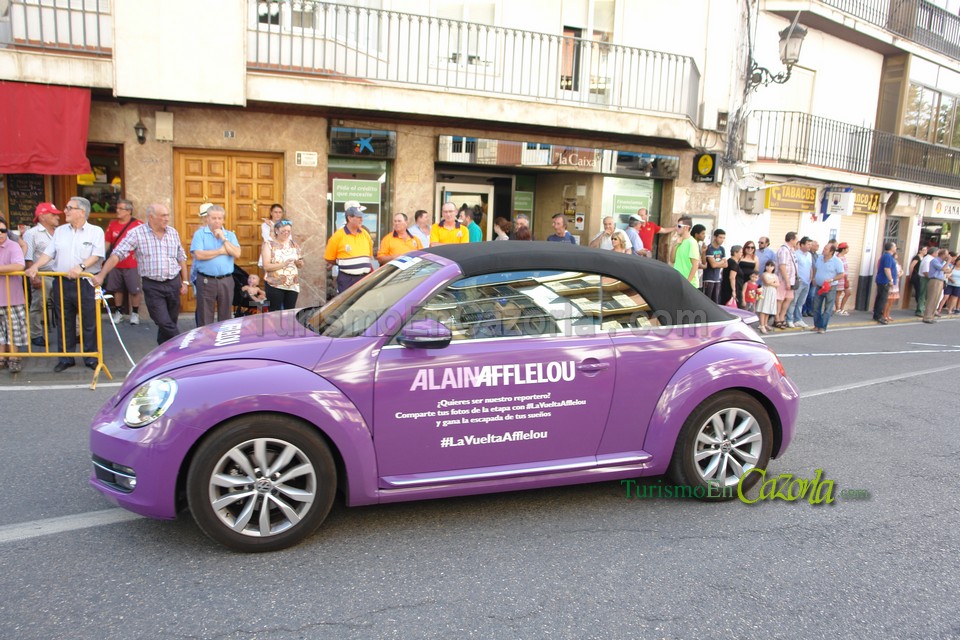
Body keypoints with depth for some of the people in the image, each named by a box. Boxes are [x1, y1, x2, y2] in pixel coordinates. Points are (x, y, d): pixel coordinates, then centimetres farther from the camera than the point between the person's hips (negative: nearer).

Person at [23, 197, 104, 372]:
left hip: (85, 283, -4)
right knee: (64, 323, 10)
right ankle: (66, 358, 20)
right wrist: (35, 266, -5)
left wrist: (81, 267, -25)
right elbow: (48, 253, 10)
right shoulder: (60, 231, 14)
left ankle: (91, 358, 13)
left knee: (89, 324, 2)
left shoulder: (96, 231, 0)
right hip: (62, 283, 4)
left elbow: (97, 255, -11)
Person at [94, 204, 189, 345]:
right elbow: (117, 254, -12)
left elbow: (181, 258, 12)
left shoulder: (173, 232, 5)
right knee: (164, 323, -8)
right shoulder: (137, 233, -8)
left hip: (173, 283, 4)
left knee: (171, 322, 12)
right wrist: (102, 275, -22)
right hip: (152, 286, -4)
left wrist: (185, 282, 10)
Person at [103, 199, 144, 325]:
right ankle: (118, 312, 26)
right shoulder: (112, 224, 5)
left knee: (134, 290, 1)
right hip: (115, 264, 4)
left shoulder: (138, 225, -9)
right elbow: (107, 242, 10)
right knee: (117, 289, 12)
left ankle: (135, 314, 15)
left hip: (132, 265, -4)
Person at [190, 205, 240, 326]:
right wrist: (221, 251, -8)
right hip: (206, 281, -3)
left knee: (226, 317, 11)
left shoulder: (230, 235, 9)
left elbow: (237, 254, -6)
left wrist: (223, 238, -8)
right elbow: (198, 255, -14)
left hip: (226, 281, 3)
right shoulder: (200, 234, 0)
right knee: (205, 318, 3)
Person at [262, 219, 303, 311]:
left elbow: (300, 265, 15)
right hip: (275, 285, -4)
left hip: (293, 285, 4)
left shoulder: (294, 245, 10)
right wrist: (283, 264, -24)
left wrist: (299, 263, -8)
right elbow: (266, 266, -13)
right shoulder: (269, 244, -4)